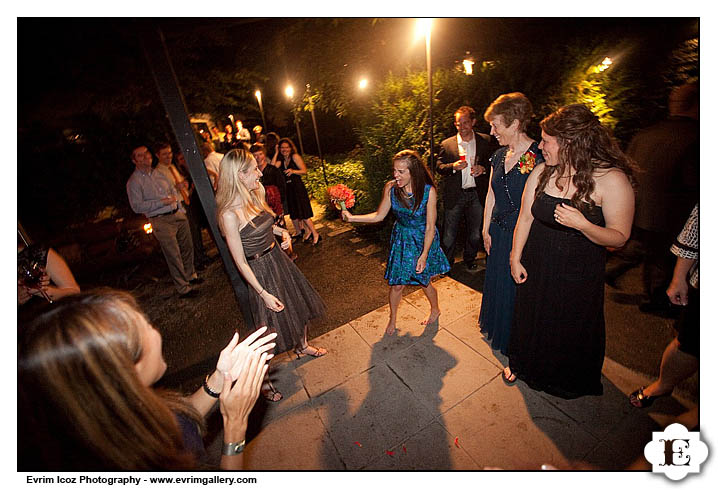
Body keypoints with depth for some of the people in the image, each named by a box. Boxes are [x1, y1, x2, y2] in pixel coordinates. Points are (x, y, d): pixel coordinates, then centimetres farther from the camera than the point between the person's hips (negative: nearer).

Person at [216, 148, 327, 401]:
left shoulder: (255, 195, -3)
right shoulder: (229, 214, -25)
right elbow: (240, 261, -21)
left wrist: (281, 231, -3)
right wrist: (263, 293, -19)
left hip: (278, 258, 8)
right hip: (261, 270, -7)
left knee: (300, 305, 22)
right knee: (271, 326, 8)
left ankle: (302, 346, 52)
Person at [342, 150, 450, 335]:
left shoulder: (428, 191, -21)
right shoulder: (391, 188, -13)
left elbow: (430, 227, -16)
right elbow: (379, 215, -3)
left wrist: (424, 255, -17)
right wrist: (352, 218, -14)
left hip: (423, 240, -2)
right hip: (401, 239, 2)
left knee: (424, 281, 12)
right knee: (396, 284, 5)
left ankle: (435, 309, 46)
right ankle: (392, 318, 34)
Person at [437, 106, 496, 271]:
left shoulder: (485, 141, 6)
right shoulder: (447, 144, 4)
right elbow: (439, 166, 1)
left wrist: (483, 168, -11)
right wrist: (453, 166, -18)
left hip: (477, 195, 2)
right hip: (454, 195, -1)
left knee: (475, 234, 13)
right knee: (449, 234, 3)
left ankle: (470, 260, 35)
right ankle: (446, 263, 21)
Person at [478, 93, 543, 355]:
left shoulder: (538, 158, -17)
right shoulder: (499, 156, 5)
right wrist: (486, 230, 10)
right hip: (498, 232, 7)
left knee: (516, 287, 10)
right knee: (496, 281, 21)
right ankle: (494, 327, 47)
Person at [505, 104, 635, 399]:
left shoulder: (611, 179, -16)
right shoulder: (542, 172, -6)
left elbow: (619, 238, -13)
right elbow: (525, 217, -1)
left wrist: (582, 224, -33)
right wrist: (515, 258, -2)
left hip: (578, 274, -3)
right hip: (536, 267, 3)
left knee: (571, 327, 18)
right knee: (529, 317, 20)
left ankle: (569, 382, 50)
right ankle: (521, 363, 49)